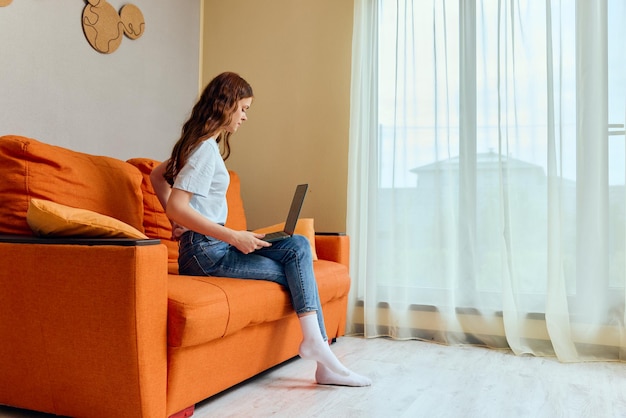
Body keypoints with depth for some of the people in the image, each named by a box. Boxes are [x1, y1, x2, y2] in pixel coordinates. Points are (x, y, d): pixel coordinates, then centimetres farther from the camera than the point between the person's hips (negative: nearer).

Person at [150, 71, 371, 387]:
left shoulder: (200, 143, 16)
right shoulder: (207, 148, -14)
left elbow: (157, 175, 26)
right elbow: (176, 207, -23)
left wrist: (183, 222, 15)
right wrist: (233, 237, -24)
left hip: (213, 244, 9)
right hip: (203, 252, -9)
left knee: (298, 246, -5)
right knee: (295, 274, -8)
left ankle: (315, 342, -12)